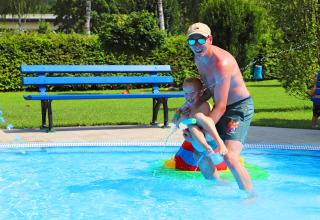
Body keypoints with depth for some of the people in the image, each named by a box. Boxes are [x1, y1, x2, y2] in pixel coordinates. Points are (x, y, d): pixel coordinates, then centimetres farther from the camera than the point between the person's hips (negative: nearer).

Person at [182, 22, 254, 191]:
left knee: (230, 157, -26)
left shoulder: (221, 63, -28)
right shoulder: (198, 58, 1)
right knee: (199, 154, 11)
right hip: (222, 108, 9)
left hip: (239, 107, -9)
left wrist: (199, 132, -26)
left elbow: (220, 107, -27)